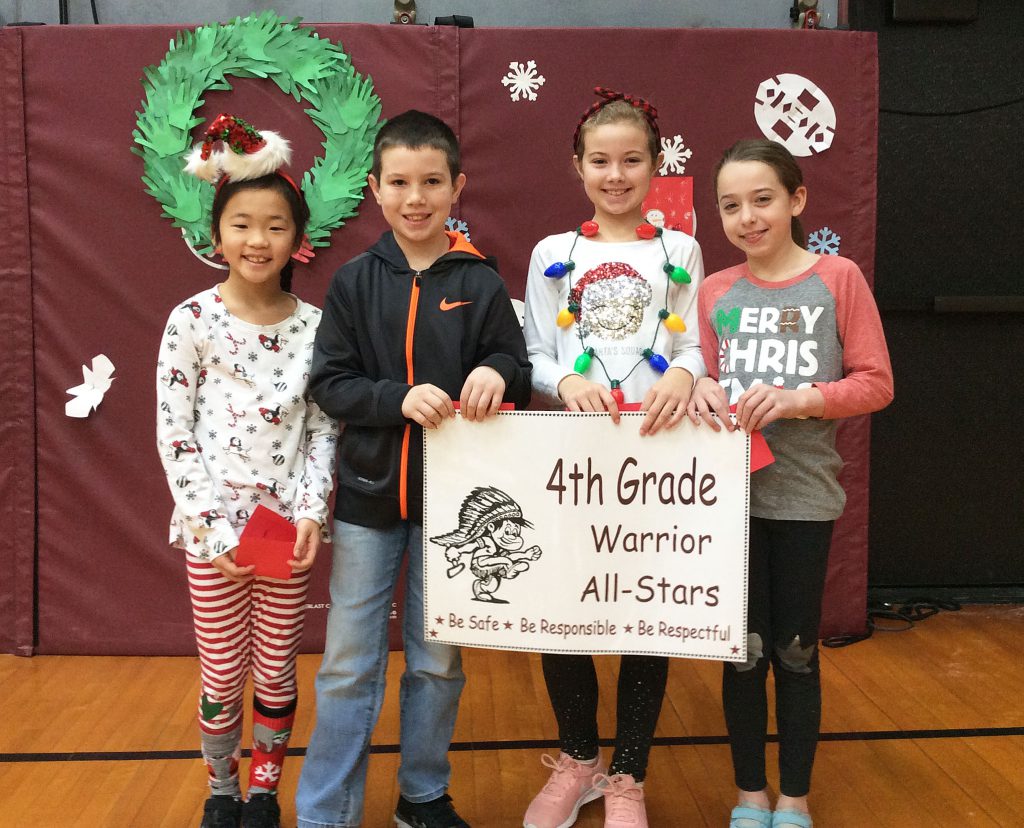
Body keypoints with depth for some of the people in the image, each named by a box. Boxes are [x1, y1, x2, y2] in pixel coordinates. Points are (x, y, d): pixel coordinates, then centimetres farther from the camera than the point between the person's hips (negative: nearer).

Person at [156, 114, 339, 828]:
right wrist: (213, 525, -11)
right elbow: (173, 434, -6)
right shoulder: (192, 321, -6)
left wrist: (312, 511, -9)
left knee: (277, 672, 12)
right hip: (213, 524, -1)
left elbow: (324, 426, 2)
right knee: (223, 675, 11)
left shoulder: (314, 325, -1)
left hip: (289, 523, 2)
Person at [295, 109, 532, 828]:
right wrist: (399, 398, -21)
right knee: (349, 666, 7)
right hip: (369, 494, 0)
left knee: (438, 661, 14)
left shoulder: (479, 283, -2)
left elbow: (517, 371, 0)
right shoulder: (355, 282, -1)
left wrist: (495, 373, -23)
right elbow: (330, 383, -4)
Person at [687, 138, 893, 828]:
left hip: (802, 496, -2)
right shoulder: (716, 291, 5)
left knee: (796, 651, 10)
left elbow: (876, 382, -6)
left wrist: (798, 399, -20)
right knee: (744, 650, 10)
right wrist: (700, 393, -12)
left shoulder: (839, 277, -4)